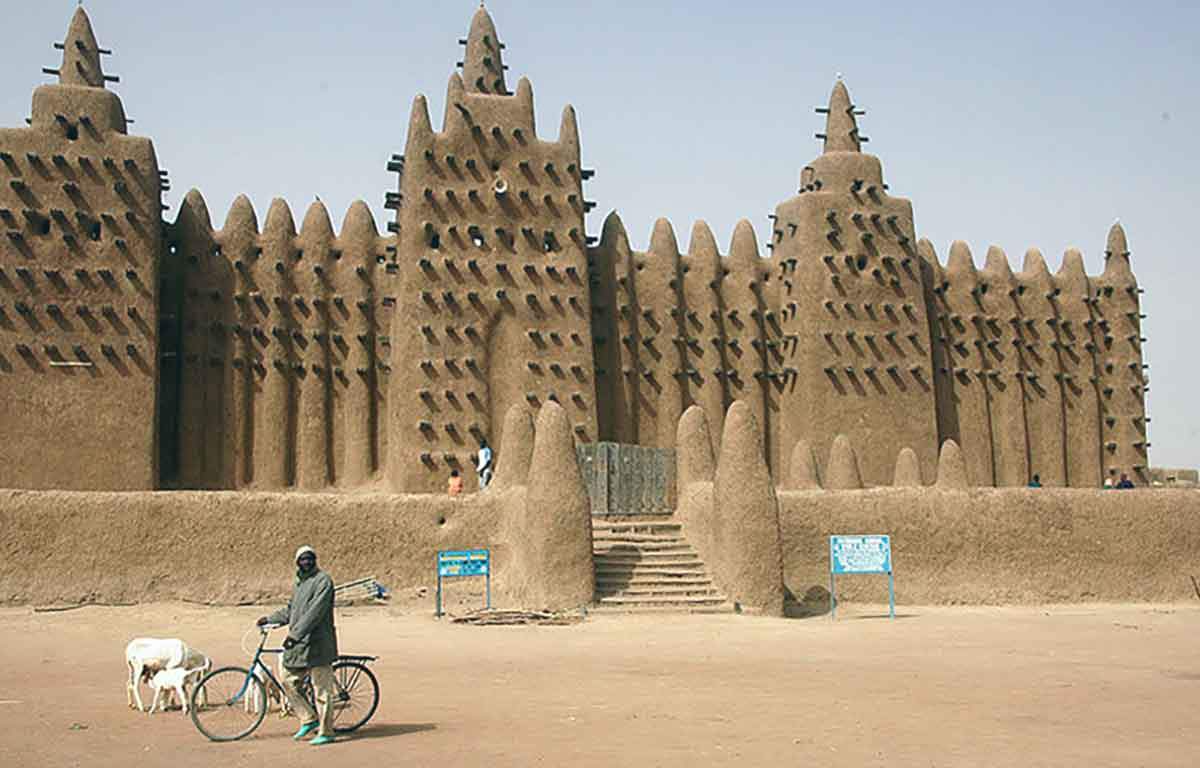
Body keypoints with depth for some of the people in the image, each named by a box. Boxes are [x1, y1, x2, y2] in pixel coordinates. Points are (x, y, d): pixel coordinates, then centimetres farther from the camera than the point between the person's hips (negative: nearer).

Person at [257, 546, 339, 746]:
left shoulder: (323, 580, -11)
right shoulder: (299, 582, 17)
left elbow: (315, 611, -21)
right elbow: (290, 610, 29)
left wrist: (295, 634, -25)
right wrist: (270, 619, 18)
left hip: (318, 643, -9)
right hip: (299, 643, 9)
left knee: (322, 689, -3)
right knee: (289, 681, 10)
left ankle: (325, 732, 5)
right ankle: (309, 719, 23)